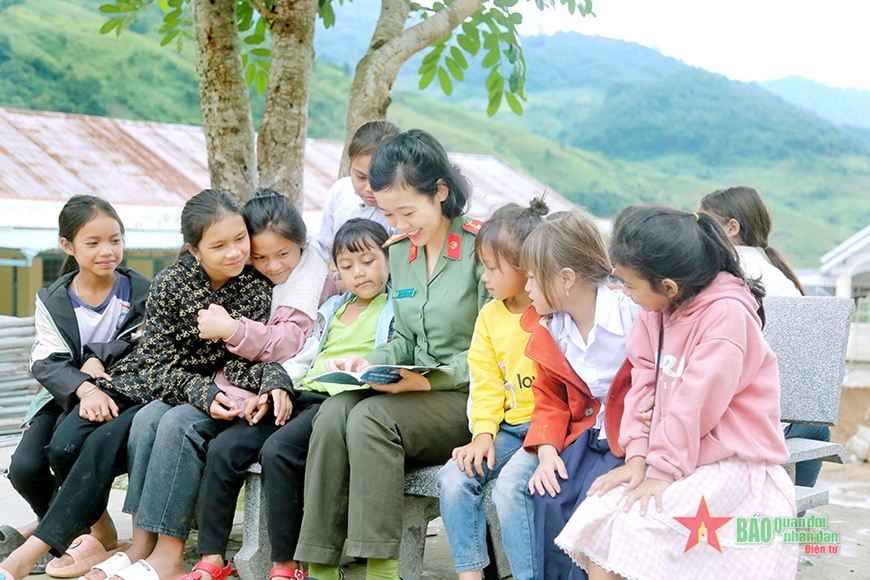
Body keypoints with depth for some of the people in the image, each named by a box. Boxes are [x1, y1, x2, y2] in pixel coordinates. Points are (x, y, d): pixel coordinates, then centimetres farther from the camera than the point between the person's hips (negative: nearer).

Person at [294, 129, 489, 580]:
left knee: (371, 417, -30)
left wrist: (428, 379, -21)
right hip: (417, 393, 6)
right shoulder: (400, 251, 13)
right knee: (333, 412, -22)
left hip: (469, 399, -6)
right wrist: (372, 362, 0)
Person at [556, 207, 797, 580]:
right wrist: (637, 456, -8)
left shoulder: (727, 312, -19)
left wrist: (663, 469, -20)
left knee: (642, 521, -25)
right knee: (598, 511, -11)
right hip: (668, 456, 7)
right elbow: (645, 383, 2)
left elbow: (698, 399, -21)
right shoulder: (654, 312, 5)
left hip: (732, 461, -7)